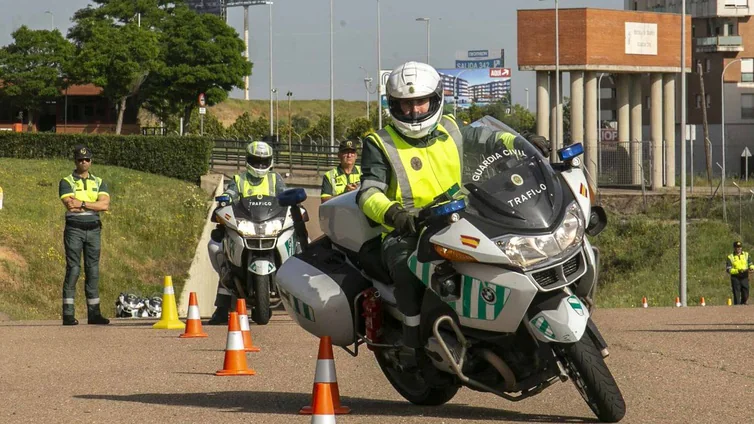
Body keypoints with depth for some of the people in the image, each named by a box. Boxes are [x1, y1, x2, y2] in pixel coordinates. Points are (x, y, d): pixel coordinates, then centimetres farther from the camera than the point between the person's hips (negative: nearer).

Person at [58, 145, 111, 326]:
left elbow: (105, 205, -5)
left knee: (93, 270, 5)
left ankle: (94, 313, 8)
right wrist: (94, 204, -8)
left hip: (93, 229, 4)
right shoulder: (66, 182, 2)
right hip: (74, 229, -4)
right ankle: (68, 314, -7)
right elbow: (70, 204, -15)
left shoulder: (99, 183, 13)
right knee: (73, 269, -8)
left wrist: (82, 204, -13)